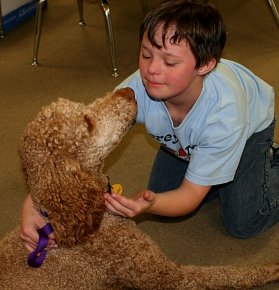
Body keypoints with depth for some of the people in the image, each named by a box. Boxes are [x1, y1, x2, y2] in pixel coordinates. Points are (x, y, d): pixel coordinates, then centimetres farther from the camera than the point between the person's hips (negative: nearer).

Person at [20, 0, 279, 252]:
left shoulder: (225, 112, -44)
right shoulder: (137, 89, -39)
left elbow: (191, 195, -36)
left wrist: (149, 204, -58)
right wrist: (33, 204, -49)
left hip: (252, 123, -3)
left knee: (243, 224, -8)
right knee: (163, 192, -1)